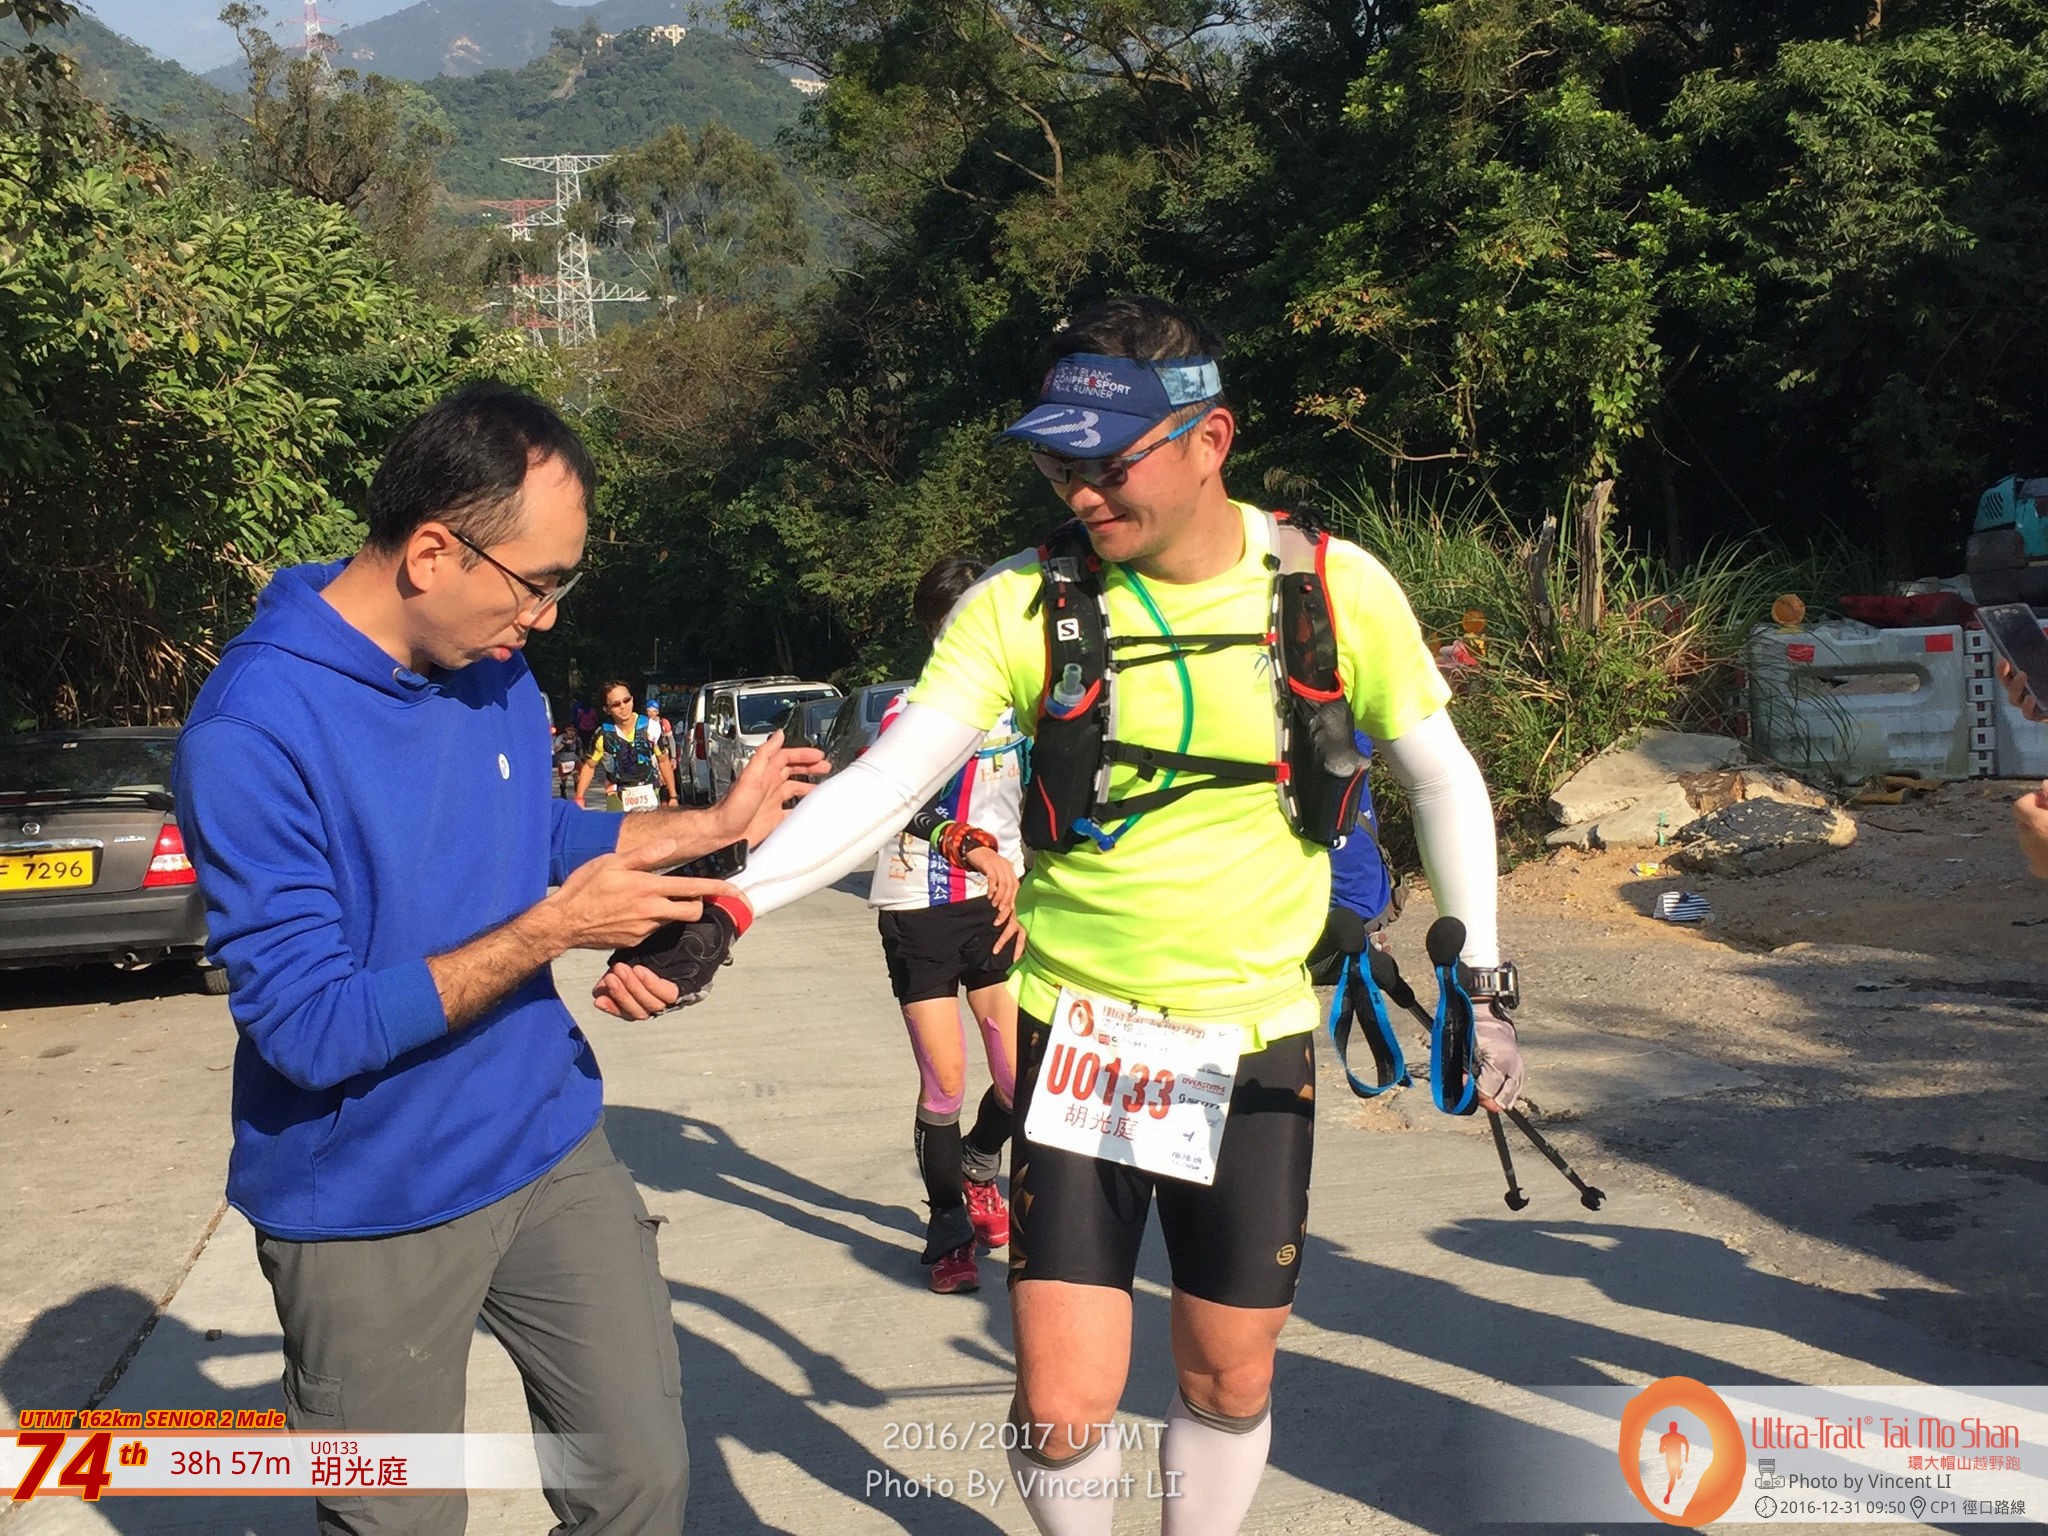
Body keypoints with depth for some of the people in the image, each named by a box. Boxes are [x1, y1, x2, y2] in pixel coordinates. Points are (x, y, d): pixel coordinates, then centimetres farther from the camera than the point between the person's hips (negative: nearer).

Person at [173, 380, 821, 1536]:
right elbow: (310, 1030, -26)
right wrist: (553, 930, -26)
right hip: (371, 1213, -6)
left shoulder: (494, 666, -1)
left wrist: (716, 825, 8)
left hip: (552, 1147, 6)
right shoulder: (253, 733, -24)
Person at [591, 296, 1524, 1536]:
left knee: (1230, 1378, 13)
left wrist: (1483, 977, 4)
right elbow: (884, 783, -18)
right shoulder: (1023, 605, -11)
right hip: (1077, 1039, -1)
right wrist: (724, 910, -32)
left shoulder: (1335, 587, -8)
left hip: (1255, 1050, 1)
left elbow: (1443, 776, 6)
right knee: (1061, 1410, -2)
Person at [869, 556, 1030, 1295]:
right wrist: (976, 850, -38)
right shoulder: (908, 709, -7)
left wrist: (1027, 896, 8)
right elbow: (910, 802, -24)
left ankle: (978, 1164, 31)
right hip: (918, 910, -3)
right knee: (945, 1083, -3)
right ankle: (949, 1227, 18)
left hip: (996, 907, 3)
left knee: (1021, 1079, -2)